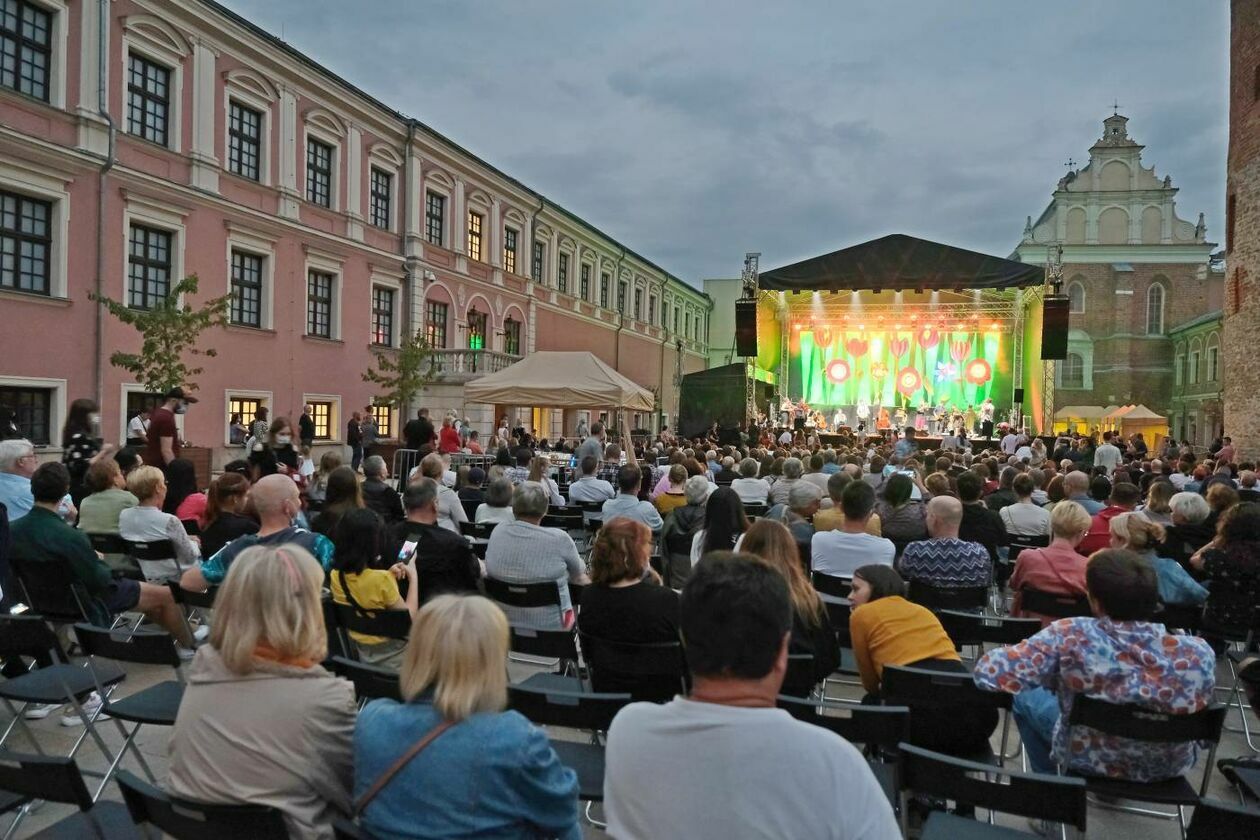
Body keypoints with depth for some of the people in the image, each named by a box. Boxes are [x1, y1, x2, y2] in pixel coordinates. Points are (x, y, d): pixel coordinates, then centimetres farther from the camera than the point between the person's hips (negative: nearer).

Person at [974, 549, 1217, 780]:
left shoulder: (1071, 637, -36)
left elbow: (988, 672, -33)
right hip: (1169, 768, 3)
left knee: (1026, 698, 24)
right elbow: (1198, 709, -7)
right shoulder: (1199, 653, -28)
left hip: (1088, 761, -2)